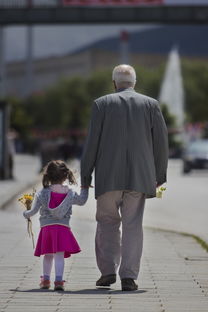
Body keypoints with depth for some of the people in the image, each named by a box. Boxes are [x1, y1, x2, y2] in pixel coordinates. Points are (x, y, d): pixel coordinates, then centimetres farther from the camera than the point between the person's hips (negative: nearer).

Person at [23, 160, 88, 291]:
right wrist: (85, 187, 33)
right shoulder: (70, 194, 2)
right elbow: (82, 200, 19)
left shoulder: (42, 194, 1)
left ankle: (46, 279, 25)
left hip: (46, 226, 1)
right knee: (59, 255, -6)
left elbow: (34, 210, 2)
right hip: (63, 226, -1)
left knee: (48, 255, 17)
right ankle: (59, 280, -17)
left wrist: (26, 214, 23)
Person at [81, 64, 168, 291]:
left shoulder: (102, 104, 2)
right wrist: (159, 175, 13)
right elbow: (161, 141, 4)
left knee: (107, 222, 14)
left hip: (108, 176, -1)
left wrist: (85, 175, 5)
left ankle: (108, 271, 6)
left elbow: (92, 142, 0)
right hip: (139, 177, 1)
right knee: (132, 225, 3)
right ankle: (129, 276, -3)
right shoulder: (150, 105, 6)